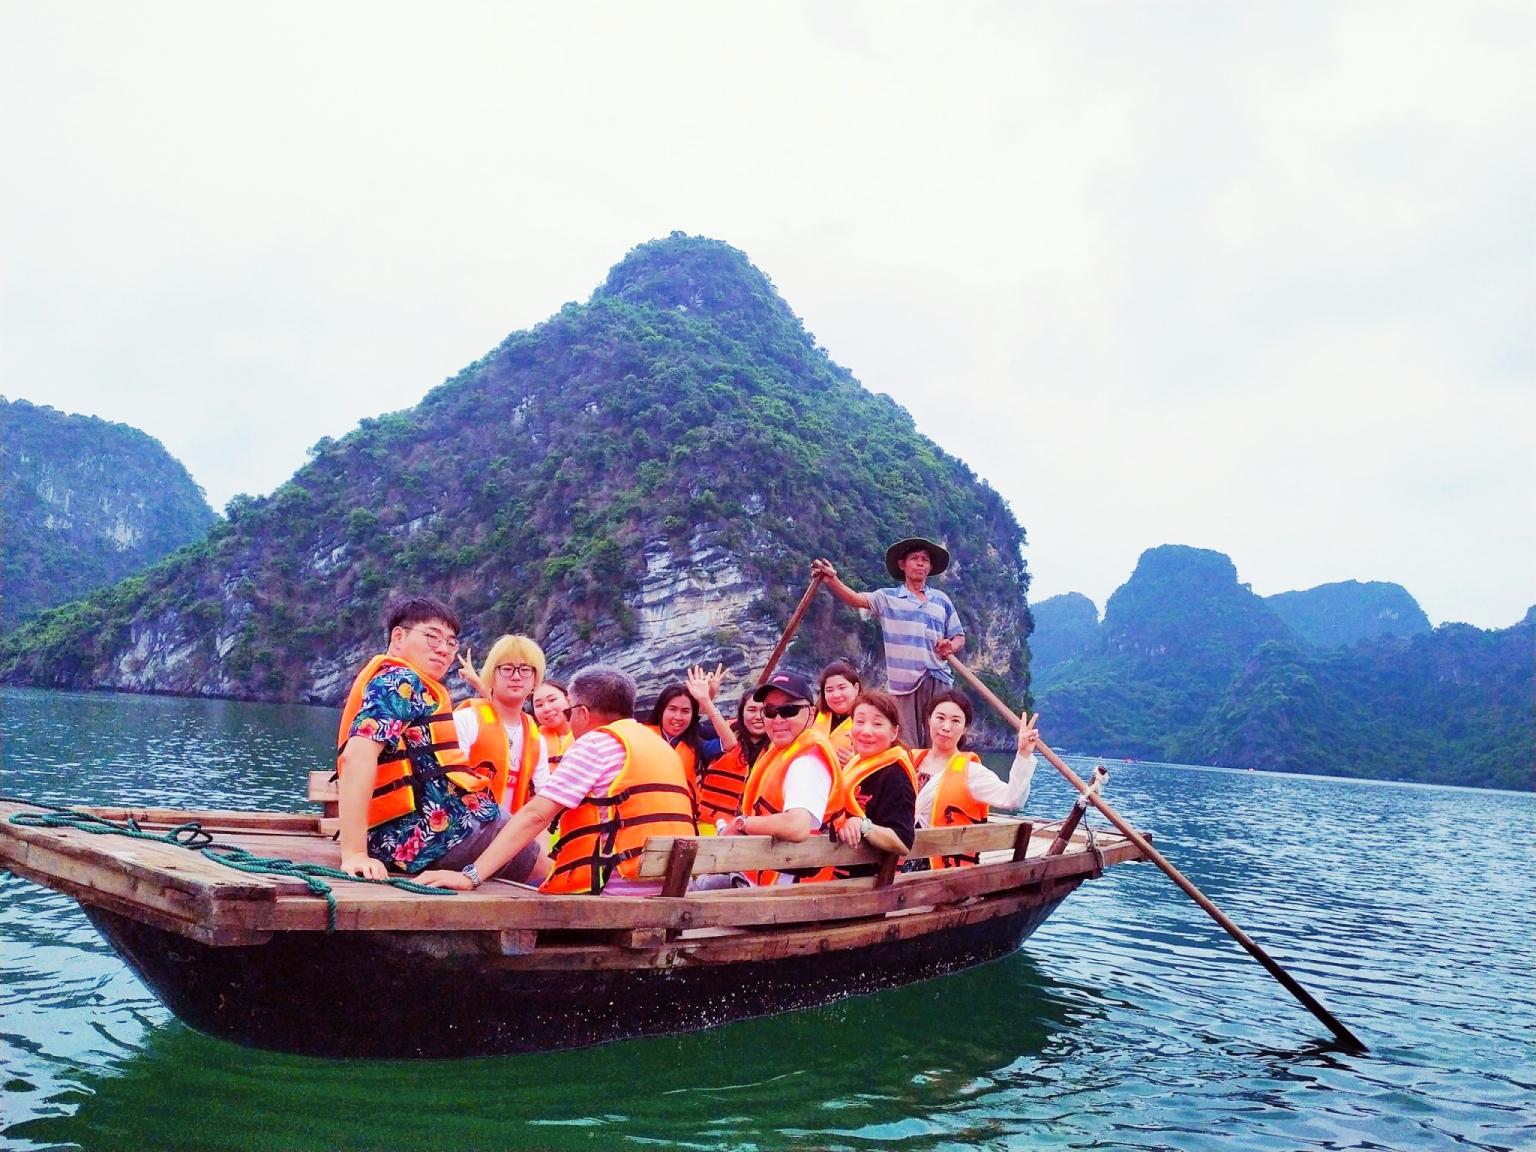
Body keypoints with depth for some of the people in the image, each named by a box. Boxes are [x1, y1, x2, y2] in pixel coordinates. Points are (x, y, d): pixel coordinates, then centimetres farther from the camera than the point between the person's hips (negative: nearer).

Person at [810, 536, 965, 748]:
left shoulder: (941, 600, 15)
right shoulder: (888, 597, 8)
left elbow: (959, 637, 20)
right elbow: (857, 599, -9)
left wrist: (951, 646, -4)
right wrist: (832, 580, -27)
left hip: (937, 678, 2)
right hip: (904, 680, -2)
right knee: (907, 746, 1)